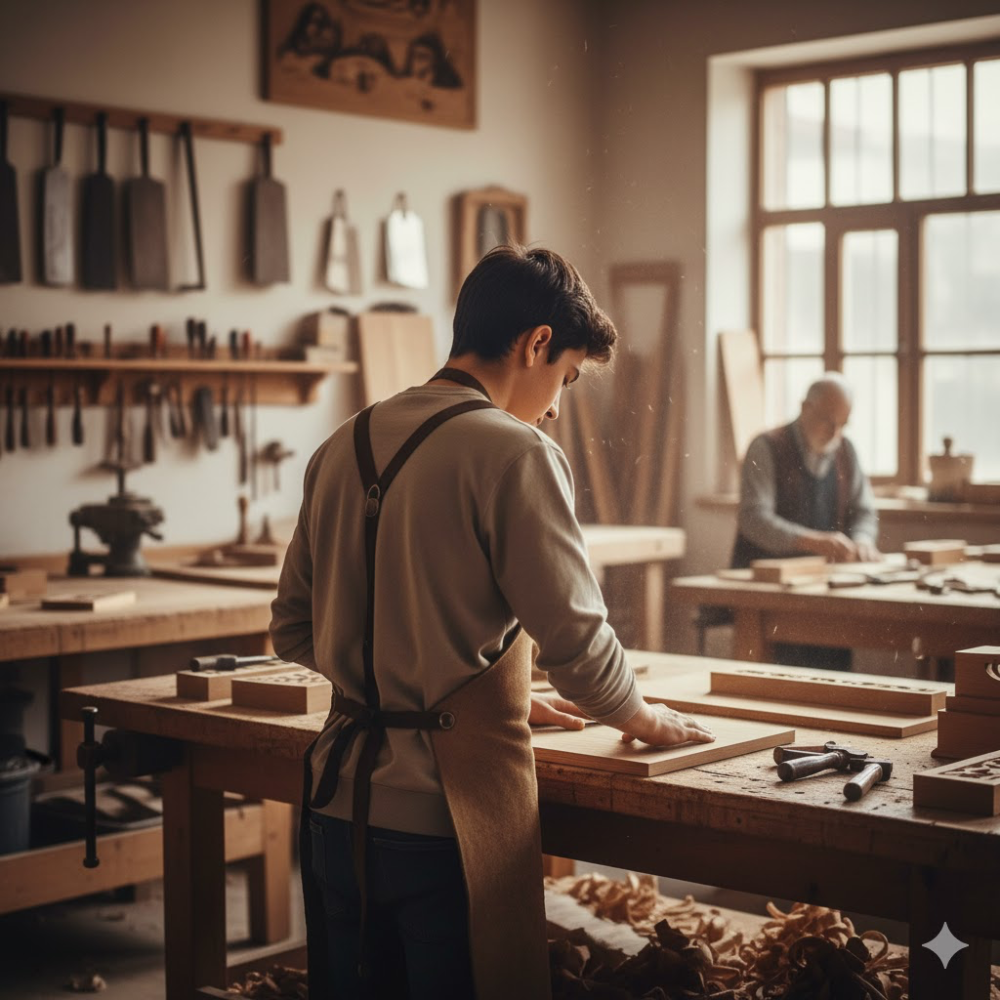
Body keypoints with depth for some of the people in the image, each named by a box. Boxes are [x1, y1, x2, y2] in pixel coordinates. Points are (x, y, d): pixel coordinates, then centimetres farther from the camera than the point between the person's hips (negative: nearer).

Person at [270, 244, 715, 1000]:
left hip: (341, 802, 7)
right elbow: (576, 635, -15)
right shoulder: (514, 451, -13)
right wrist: (645, 719, 8)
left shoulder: (342, 448, 8)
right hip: (448, 815, -7)